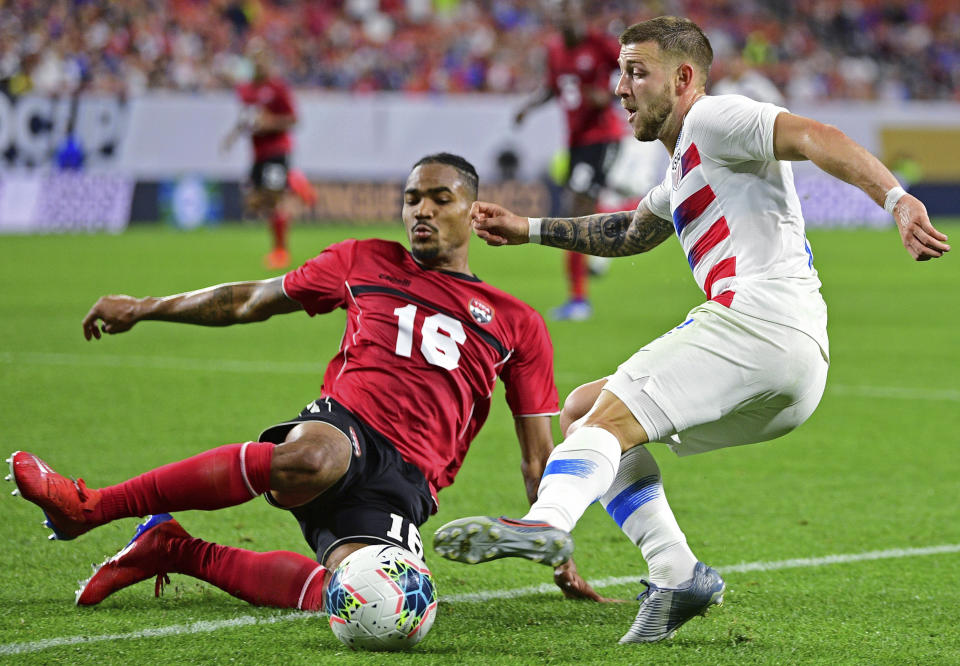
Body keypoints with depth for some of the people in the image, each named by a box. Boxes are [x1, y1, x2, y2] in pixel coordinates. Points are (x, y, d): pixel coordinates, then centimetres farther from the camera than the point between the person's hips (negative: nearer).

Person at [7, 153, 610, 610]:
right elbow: (251, 301, 30)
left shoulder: (517, 324, 17)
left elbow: (539, 457, 19)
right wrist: (146, 308, 31)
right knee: (310, 457, -42)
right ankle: (90, 507, -36)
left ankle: (181, 554, -14)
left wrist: (560, 557, 15)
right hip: (342, 425, 0)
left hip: (403, 482, 0)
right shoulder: (365, 263, 20)